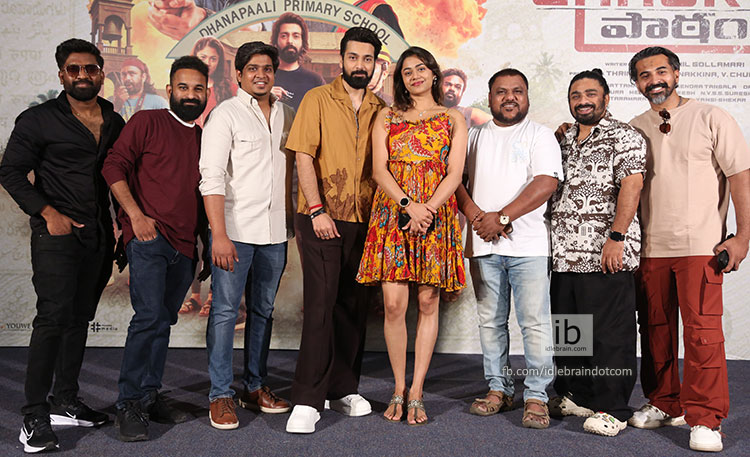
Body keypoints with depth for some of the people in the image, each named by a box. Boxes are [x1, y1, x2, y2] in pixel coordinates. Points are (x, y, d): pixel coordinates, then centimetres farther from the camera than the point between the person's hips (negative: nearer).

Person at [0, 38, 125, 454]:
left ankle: (65, 403, 21)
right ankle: (35, 417, -5)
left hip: (99, 236, 5)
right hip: (57, 234, -5)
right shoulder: (38, 120, -1)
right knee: (53, 317, -12)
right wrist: (48, 213, -12)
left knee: (80, 318, 10)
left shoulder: (115, 123, 13)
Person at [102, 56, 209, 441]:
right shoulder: (147, 122, 3)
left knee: (163, 321, 10)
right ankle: (129, 405, -4)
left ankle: (150, 396, 21)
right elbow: (114, 166, -4)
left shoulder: (204, 138, 18)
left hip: (184, 246, 6)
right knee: (150, 317, -14)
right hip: (149, 236, -5)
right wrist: (136, 214, -13)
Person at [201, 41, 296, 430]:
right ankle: (221, 395, 8)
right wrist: (219, 234, -17)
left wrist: (292, 222, 12)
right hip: (235, 229, -5)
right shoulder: (225, 114, -3)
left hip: (275, 231, 5)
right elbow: (211, 178, -9)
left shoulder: (286, 115, 13)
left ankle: (255, 387, 23)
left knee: (263, 310, 12)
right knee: (225, 310, -2)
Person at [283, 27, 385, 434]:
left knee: (354, 307, 9)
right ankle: (307, 401, -2)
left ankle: (344, 390, 21)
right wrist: (317, 209, -15)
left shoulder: (380, 110, 13)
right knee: (320, 305, -8)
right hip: (323, 218, -4)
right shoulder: (318, 99, 2)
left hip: (364, 221, 4)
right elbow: (304, 157, -6)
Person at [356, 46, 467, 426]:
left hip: (436, 217, 0)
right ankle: (399, 389, 10)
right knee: (393, 304, -5)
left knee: (428, 303, 1)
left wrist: (427, 210, -13)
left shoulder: (453, 119, 12)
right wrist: (408, 204, -14)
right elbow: (379, 170, 2)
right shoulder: (387, 117, 13)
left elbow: (454, 174, 2)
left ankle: (416, 393, 9)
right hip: (392, 216, 0)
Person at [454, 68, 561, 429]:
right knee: (490, 321, 8)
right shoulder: (473, 136, 17)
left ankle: (536, 396, 4)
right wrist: (477, 217, -8)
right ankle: (499, 389, 20)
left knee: (535, 321, -5)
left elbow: (546, 183, -8)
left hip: (528, 244, -3)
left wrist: (501, 217, -15)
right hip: (482, 243, 4)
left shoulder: (540, 135, 5)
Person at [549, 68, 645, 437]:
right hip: (564, 254, 7)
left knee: (609, 333, -2)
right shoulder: (564, 141, 20)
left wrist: (616, 238, -21)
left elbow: (631, 186, -12)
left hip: (606, 255, -7)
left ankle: (612, 409, 7)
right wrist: (551, 242, 14)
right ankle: (575, 396, 27)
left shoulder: (624, 136, -1)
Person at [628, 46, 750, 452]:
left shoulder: (711, 119, 1)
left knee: (701, 331, -6)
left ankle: (704, 419, 4)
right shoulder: (633, 129, 12)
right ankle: (666, 405, 23)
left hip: (699, 244, -4)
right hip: (650, 247, 4)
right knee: (657, 329, 9)